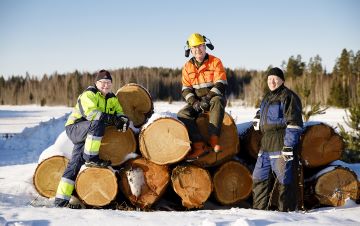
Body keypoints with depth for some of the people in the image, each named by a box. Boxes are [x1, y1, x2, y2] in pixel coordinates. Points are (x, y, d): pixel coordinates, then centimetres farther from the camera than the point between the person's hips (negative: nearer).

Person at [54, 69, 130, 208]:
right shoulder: (89, 95, -12)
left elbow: (120, 112, 8)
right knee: (97, 123, -34)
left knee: (76, 162, -1)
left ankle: (61, 199, -5)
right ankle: (91, 158, -29)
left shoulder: (112, 99, 13)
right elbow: (90, 112, -27)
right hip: (74, 128, -7)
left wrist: (123, 120, -18)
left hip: (89, 134, 7)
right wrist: (110, 119, -31)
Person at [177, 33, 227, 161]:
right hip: (197, 101, 4)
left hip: (214, 98, -4)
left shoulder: (215, 62, -2)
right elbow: (186, 89, 4)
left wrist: (208, 98, -24)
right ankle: (199, 146, -37)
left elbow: (220, 84, -11)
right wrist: (194, 102, -15)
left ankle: (213, 139, -47)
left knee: (217, 101, -40)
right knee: (183, 114, -24)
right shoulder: (187, 67, 9)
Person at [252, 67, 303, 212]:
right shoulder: (267, 98, 20)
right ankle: (259, 209, 21)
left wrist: (288, 146, -19)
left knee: (285, 180, -4)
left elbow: (294, 124, -15)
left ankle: (286, 211, 3)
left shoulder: (289, 97, -8)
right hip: (266, 147, 9)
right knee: (259, 178, 12)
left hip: (282, 146, -9)